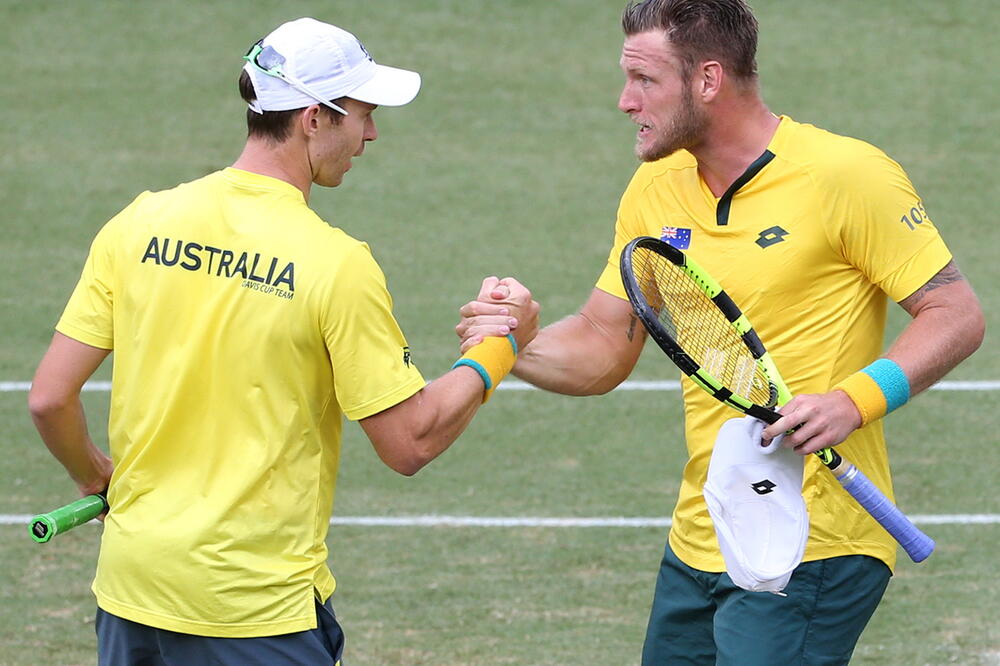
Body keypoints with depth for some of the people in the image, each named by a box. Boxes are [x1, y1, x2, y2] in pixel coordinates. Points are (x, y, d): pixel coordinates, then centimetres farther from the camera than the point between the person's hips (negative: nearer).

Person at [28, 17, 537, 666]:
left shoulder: (138, 224, -1)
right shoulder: (335, 264, -13)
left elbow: (50, 397, 0)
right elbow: (410, 444, -8)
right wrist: (499, 348, 6)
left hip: (132, 582, 5)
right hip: (257, 607, -5)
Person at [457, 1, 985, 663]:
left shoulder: (846, 175, -13)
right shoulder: (656, 189, 8)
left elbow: (957, 315, -10)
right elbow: (604, 348, 13)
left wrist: (855, 400, -25)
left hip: (813, 553, -7)